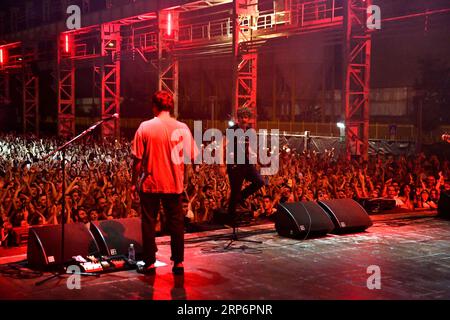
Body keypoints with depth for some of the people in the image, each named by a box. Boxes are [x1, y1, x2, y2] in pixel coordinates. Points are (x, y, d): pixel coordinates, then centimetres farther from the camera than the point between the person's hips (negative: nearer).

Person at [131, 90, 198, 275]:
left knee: (149, 223, 10)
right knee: (176, 223, 12)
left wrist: (134, 182, 3)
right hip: (175, 184, 1)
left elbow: (138, 158, -7)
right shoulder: (182, 128, -4)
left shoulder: (145, 127, -8)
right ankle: (178, 263, 16)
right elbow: (191, 157, -2)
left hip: (150, 183, -1)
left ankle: (150, 264, 14)